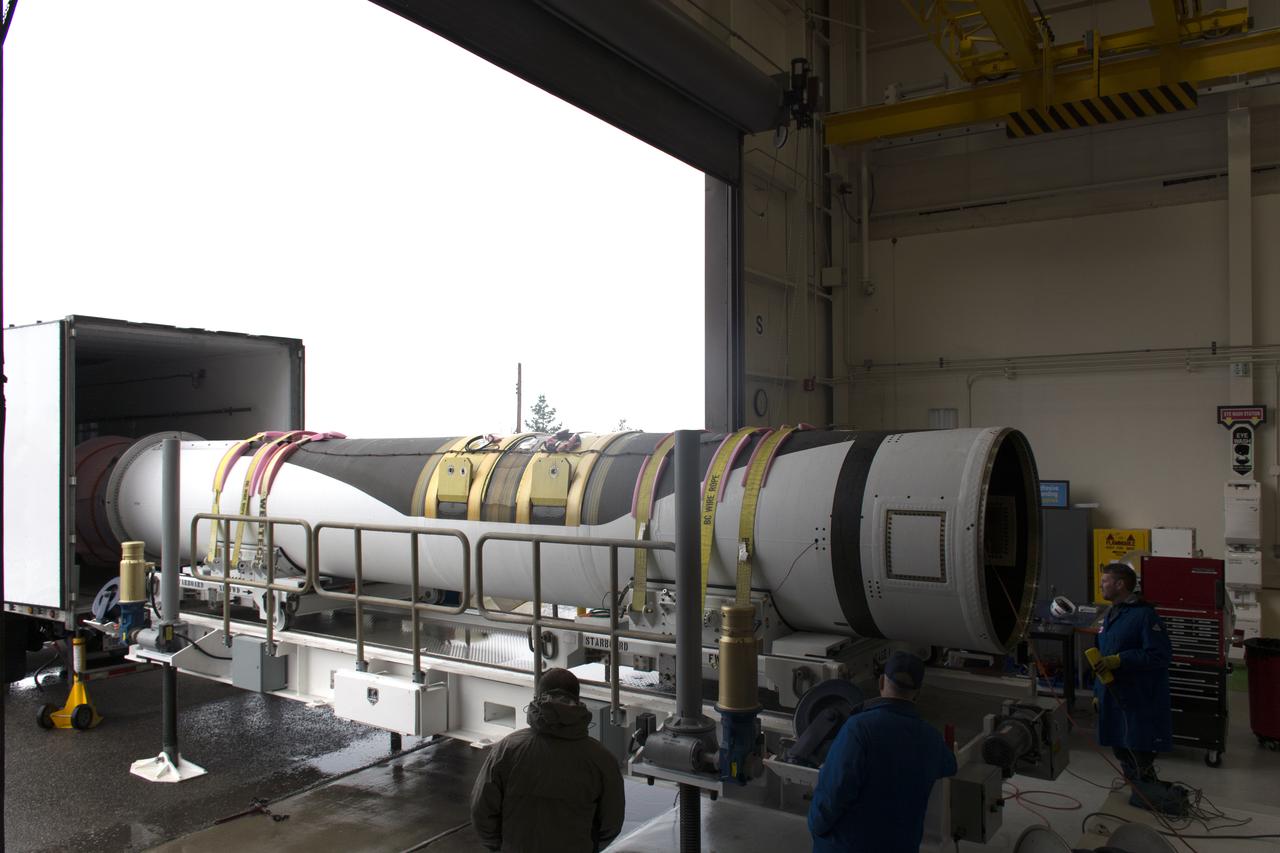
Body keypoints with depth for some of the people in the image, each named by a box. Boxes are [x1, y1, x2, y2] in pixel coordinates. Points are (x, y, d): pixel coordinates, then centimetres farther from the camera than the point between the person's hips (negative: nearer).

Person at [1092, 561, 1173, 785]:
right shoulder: (1110, 615, 14)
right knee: (1121, 750, 17)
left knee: (1140, 758, -3)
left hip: (1140, 701, -9)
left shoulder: (1144, 615, -14)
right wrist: (1098, 692, 20)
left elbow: (1159, 655, -22)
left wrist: (1119, 660, -24)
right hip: (1113, 698, 9)